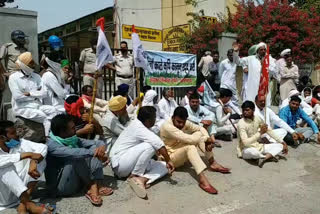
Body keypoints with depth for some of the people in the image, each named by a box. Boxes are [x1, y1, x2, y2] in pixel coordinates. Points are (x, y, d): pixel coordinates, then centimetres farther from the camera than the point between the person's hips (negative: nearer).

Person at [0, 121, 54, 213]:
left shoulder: (19, 143, -2)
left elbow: (43, 147, -13)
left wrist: (33, 162, -30)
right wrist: (28, 154, -34)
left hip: (20, 193, 4)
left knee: (40, 158, -13)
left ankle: (23, 204, -22)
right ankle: (28, 204, -31)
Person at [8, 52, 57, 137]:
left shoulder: (36, 76, 11)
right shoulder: (14, 77, -2)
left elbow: (44, 93, 0)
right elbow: (17, 96, -12)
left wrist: (30, 93, -13)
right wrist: (36, 95, -4)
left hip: (37, 105, 4)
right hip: (22, 108, -4)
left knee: (52, 110, -23)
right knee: (43, 116, -28)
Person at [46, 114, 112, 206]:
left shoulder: (73, 140, 3)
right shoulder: (52, 145, -19)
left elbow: (95, 143, -1)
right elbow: (72, 152, -36)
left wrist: (102, 145, -22)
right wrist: (92, 152, -33)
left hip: (78, 180, 7)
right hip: (60, 187, -7)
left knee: (95, 147, -5)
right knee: (76, 157, -31)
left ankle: (97, 185, -16)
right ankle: (91, 186, -12)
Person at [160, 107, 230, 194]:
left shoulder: (184, 123, -4)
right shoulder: (167, 126, -28)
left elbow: (200, 128, 4)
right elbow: (189, 139, -33)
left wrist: (208, 139, -16)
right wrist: (206, 138, -20)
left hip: (183, 153, 8)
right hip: (170, 157, -8)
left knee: (199, 134, -6)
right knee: (190, 146, -35)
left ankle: (212, 163, -4)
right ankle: (202, 180, -45)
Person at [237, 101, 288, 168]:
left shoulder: (257, 119, -3)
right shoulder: (241, 123, -22)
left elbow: (269, 131, 10)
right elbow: (246, 143, -29)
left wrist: (282, 142, 6)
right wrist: (260, 132, -26)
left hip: (258, 146, 6)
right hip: (246, 149, -6)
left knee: (280, 146, 0)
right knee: (251, 151, -40)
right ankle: (269, 156, -7)